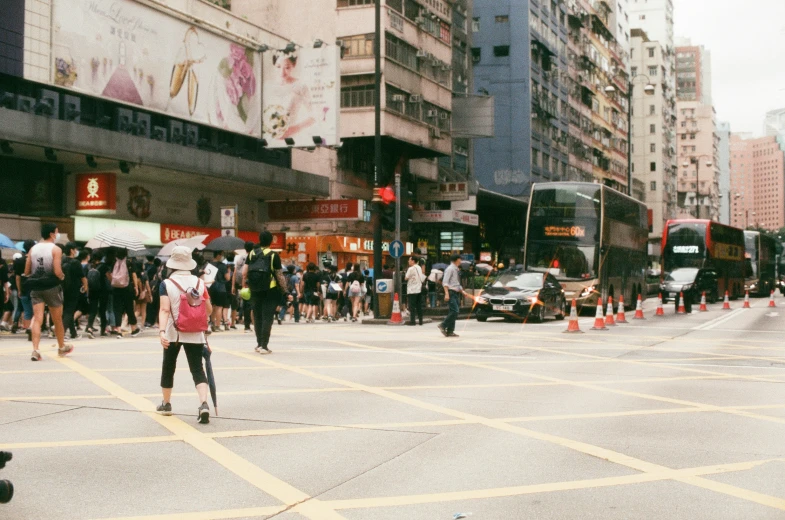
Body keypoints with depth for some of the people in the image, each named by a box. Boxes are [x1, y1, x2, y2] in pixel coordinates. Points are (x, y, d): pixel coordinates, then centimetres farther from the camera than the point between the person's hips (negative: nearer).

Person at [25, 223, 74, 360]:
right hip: (52, 287, -3)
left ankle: (35, 350, -17)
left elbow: (26, 272, 5)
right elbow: (57, 272, -18)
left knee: (37, 319, -2)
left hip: (36, 287, 3)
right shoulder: (56, 249, -9)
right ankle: (62, 347, 28)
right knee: (57, 320, 13)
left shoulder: (33, 249, 5)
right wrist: (62, 277, 3)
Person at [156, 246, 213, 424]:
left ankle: (166, 404, 32)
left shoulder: (166, 284, -8)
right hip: (195, 334, 1)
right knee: (197, 369, 1)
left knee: (168, 367, 18)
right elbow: (209, 310, 4)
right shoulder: (199, 282, -1)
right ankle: (204, 404, -20)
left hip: (173, 333, -1)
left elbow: (164, 310, -20)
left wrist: (162, 331, -28)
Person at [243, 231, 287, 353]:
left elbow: (244, 272, 1)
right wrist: (284, 288, 4)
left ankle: (259, 344, 23)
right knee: (267, 318, -2)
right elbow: (279, 275, -8)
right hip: (270, 290, -4)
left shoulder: (251, 254, 4)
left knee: (257, 317, 15)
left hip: (255, 291, 4)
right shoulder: (273, 255, -8)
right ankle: (263, 346, -6)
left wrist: (245, 285, 12)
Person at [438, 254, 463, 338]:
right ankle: (443, 325, -7)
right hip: (451, 293, -9)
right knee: (454, 311, -17)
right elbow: (445, 282, -16)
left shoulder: (457, 270, 17)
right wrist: (447, 294, -23)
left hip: (456, 293, 9)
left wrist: (462, 291, 16)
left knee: (453, 312, 7)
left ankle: (450, 331, 9)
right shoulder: (450, 269, -10)